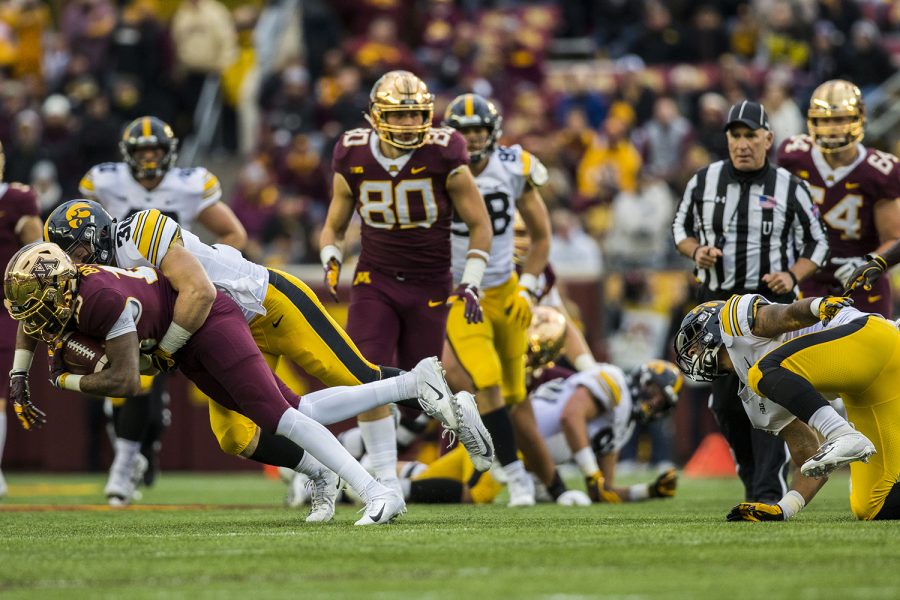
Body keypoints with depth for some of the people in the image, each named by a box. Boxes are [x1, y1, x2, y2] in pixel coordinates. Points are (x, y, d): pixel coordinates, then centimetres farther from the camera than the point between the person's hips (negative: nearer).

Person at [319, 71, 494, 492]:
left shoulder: (444, 157, -13)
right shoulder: (354, 160, -6)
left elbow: (479, 224, -2)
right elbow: (334, 225, 10)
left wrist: (471, 283, -10)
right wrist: (331, 260, -11)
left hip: (430, 286, -2)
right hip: (375, 280, 2)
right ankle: (387, 480, -8)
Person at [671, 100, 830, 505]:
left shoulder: (789, 188, -4)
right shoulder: (703, 182, 2)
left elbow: (816, 242, 5)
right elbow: (681, 228, 15)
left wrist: (793, 275, -13)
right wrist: (697, 251, -7)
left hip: (770, 303, -3)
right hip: (718, 303, 3)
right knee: (726, 402, 6)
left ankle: (769, 493, -18)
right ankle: (752, 476, 26)